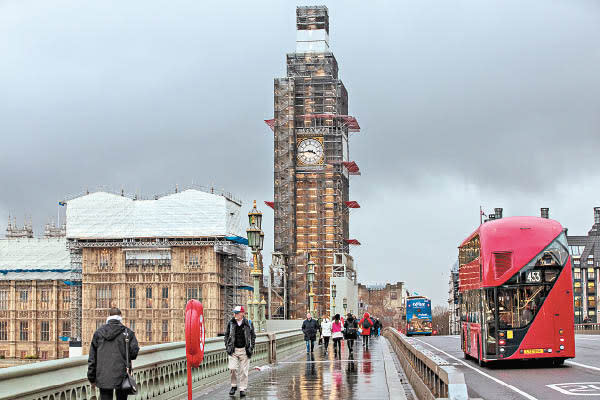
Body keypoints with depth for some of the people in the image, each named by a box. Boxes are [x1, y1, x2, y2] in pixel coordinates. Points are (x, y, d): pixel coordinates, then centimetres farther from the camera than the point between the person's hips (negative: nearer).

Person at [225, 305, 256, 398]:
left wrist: (251, 348, 0)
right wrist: (227, 347, 2)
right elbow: (226, 335, 10)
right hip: (233, 350, 1)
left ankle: (242, 389, 10)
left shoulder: (248, 324, -3)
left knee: (243, 371, 1)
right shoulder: (230, 323, 0)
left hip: (244, 350, -1)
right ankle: (234, 386, 12)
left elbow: (253, 336, 7)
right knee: (232, 368, -9)